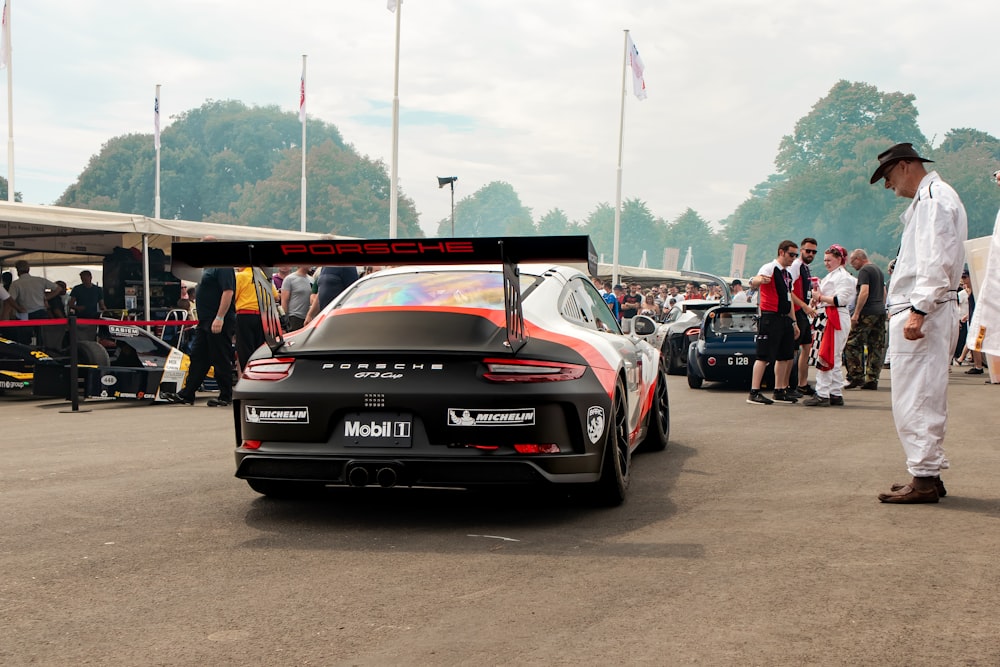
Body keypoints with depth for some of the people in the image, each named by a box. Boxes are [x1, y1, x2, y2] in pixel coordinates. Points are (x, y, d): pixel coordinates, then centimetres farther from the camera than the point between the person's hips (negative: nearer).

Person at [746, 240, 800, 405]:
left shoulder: (788, 274, 19)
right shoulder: (770, 268, -8)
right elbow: (754, 283, -28)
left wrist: (793, 322, 24)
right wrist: (759, 280, -52)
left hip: (785, 318, 9)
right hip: (770, 317, -9)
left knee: (785, 355, 11)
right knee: (764, 356, -9)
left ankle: (780, 391, 20)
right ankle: (754, 393, -7)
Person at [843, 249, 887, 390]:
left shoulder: (864, 271, -7)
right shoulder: (878, 270, 22)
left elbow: (864, 292, -18)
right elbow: (884, 293, 25)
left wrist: (856, 314, -19)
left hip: (867, 313, -9)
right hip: (880, 312, 9)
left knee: (852, 344, -6)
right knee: (876, 347, 6)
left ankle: (856, 377, -10)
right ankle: (872, 379, 7)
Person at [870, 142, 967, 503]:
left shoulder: (934, 198, -9)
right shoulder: (927, 200, 23)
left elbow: (937, 260, -20)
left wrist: (918, 310, -25)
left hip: (922, 314, -11)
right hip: (918, 311, 11)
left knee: (916, 398, -9)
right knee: (924, 396, 13)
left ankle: (924, 479, -5)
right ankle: (929, 473, 19)